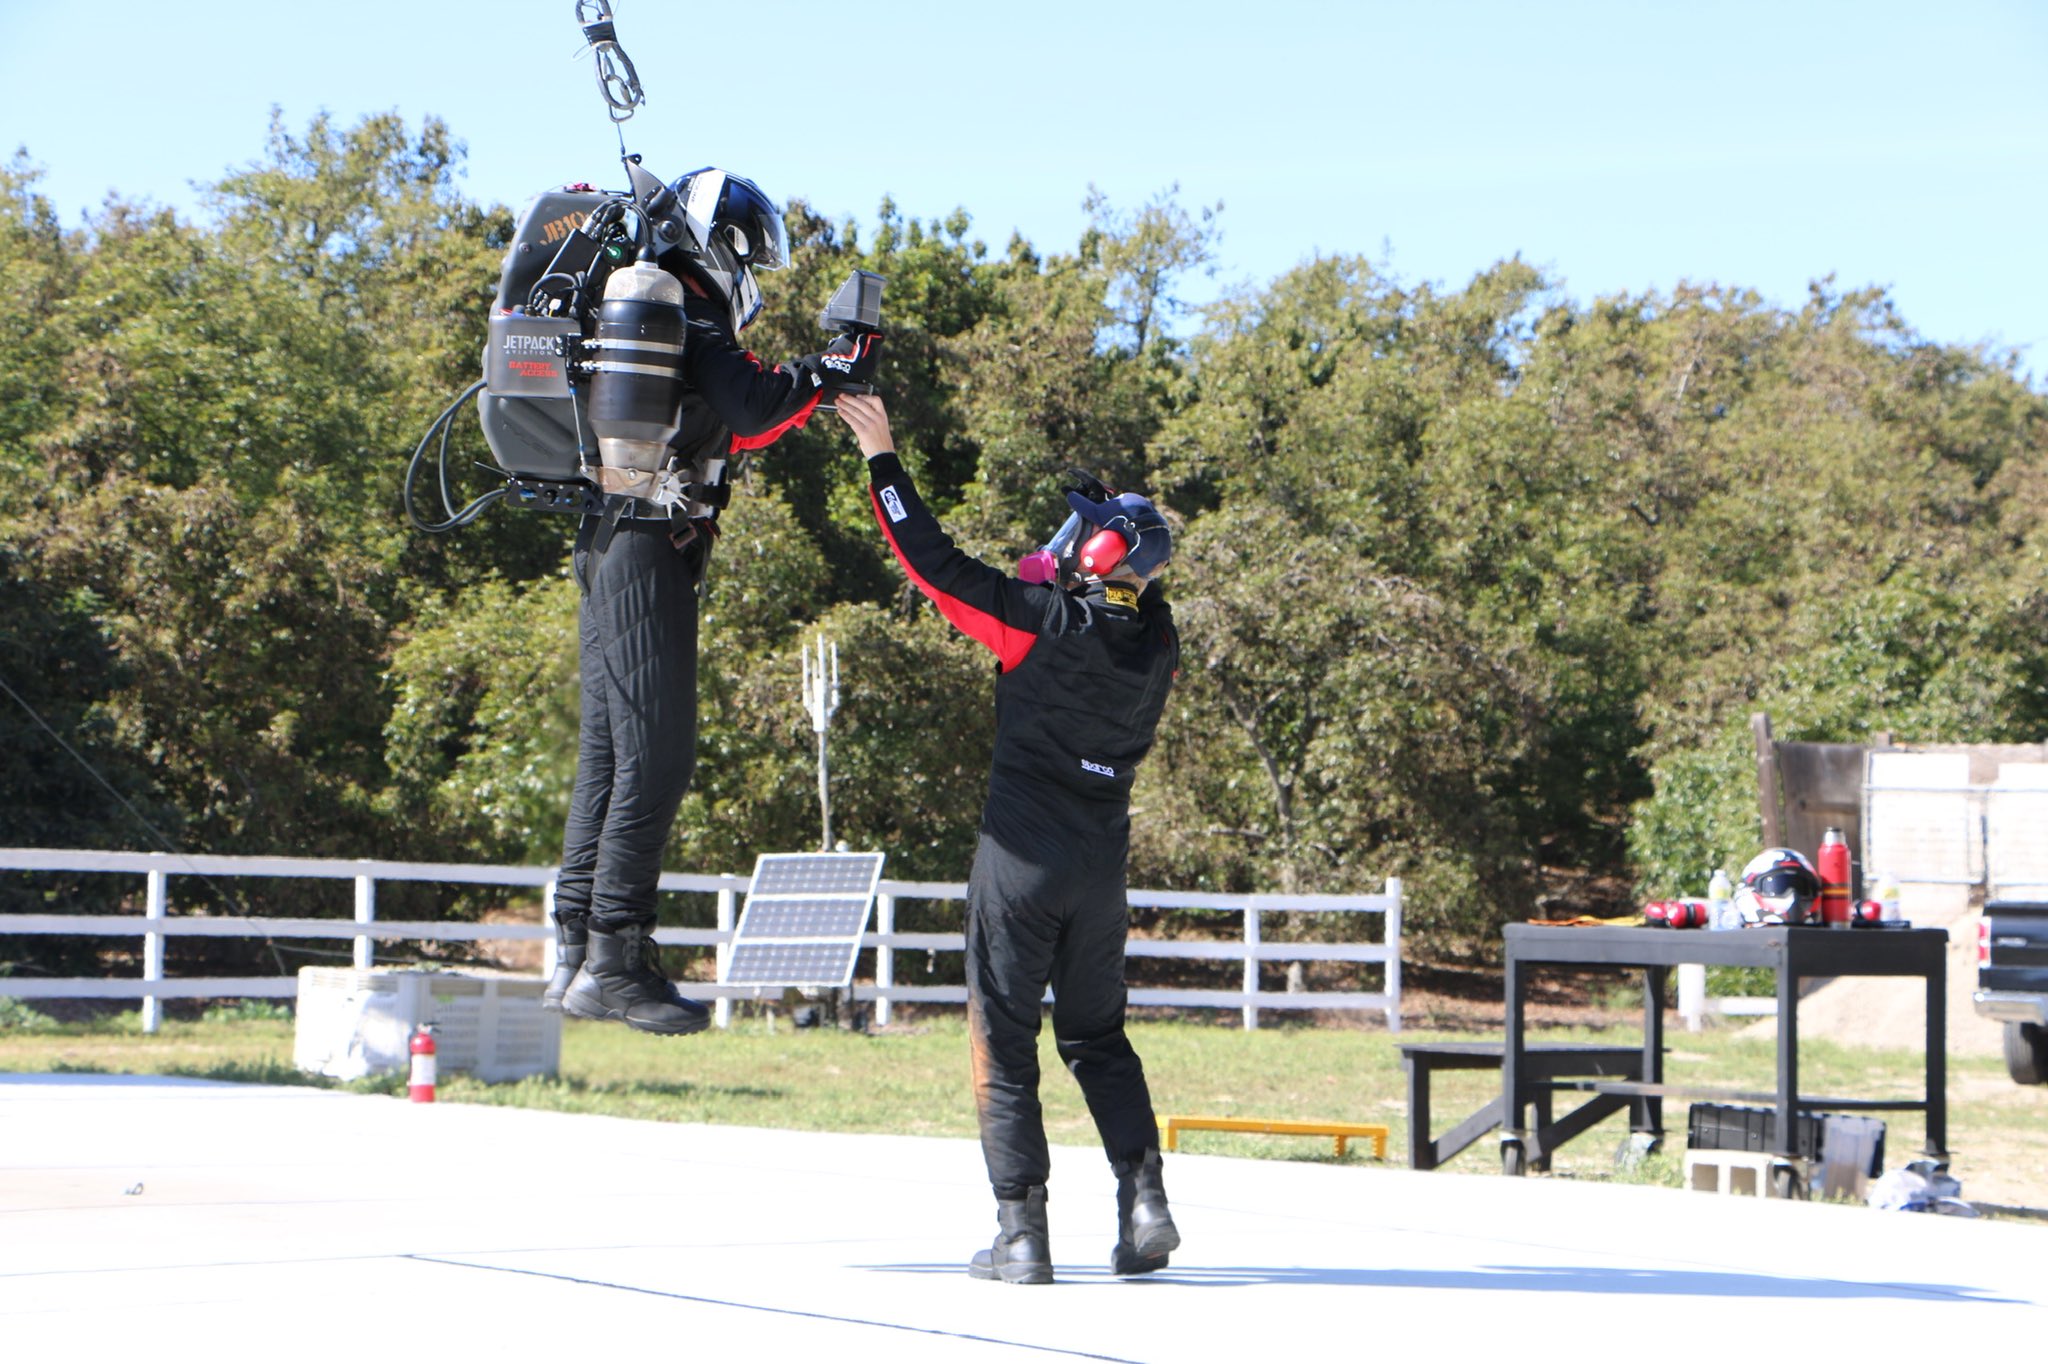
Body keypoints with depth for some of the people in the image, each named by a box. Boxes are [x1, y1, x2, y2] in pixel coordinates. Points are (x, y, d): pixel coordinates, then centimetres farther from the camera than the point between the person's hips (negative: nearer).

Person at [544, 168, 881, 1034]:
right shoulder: (686, 307, -9)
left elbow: (718, 428, 25)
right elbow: (748, 408, -22)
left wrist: (813, 384, 18)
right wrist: (827, 373, -10)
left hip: (607, 544, 10)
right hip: (647, 547, -10)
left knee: (609, 751, 11)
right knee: (654, 752, -10)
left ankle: (577, 954, 13)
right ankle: (613, 959, -11)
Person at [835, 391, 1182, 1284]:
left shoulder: (1043, 621, -16)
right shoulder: (1155, 644, -2)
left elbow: (934, 562, -11)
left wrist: (881, 458, -3)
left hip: (1023, 862, -5)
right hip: (1104, 866, 5)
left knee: (1003, 1042, 3)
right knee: (1098, 1036, 18)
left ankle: (1021, 1233, -2)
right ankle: (1145, 1199, 3)